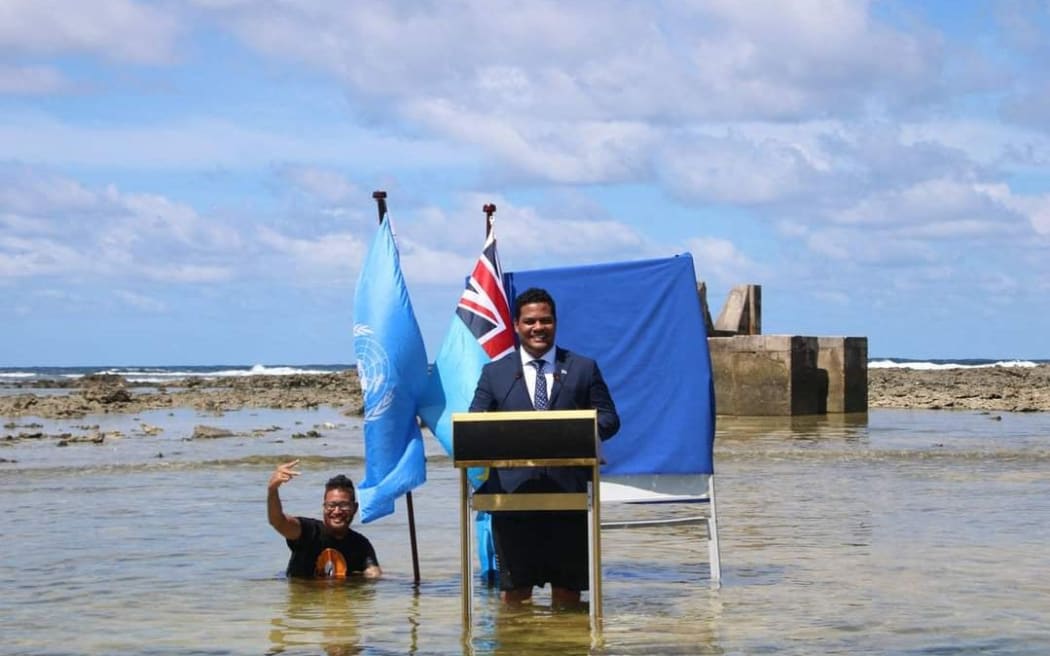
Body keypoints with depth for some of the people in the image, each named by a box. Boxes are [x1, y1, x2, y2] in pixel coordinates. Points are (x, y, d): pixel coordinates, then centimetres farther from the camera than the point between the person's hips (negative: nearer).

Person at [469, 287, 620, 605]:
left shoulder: (584, 369, 13)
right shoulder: (494, 373, 13)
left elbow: (609, 419, 9)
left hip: (569, 491, 0)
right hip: (513, 491, 0)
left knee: (568, 593, 4)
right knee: (513, 595, 1)